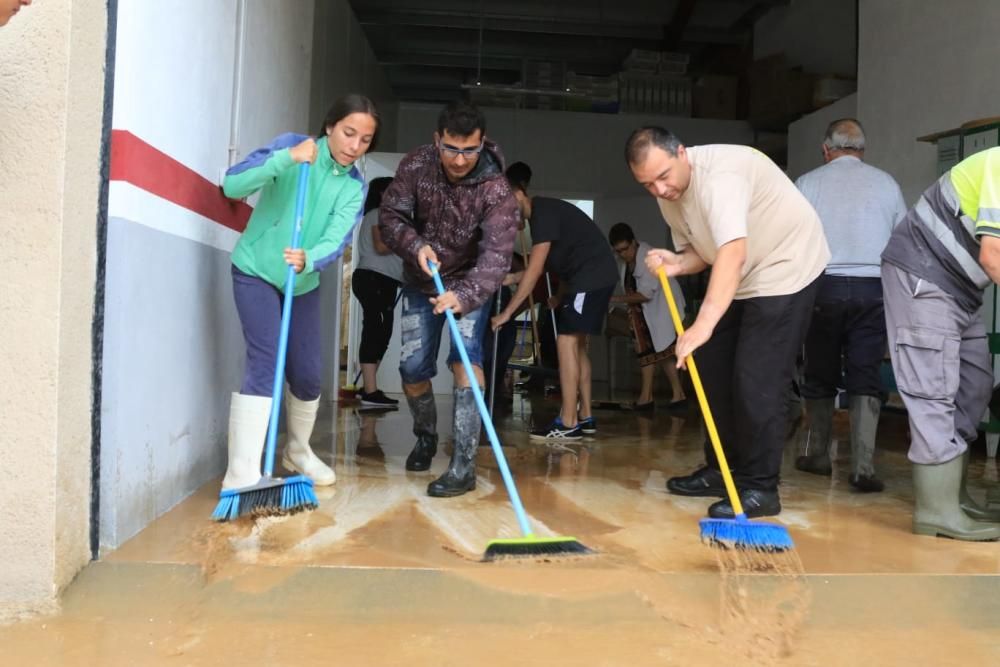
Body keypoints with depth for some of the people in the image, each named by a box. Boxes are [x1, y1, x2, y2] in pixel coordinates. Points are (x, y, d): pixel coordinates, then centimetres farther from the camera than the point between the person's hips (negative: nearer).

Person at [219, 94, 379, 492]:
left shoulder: (355, 187, -4)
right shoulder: (290, 146, -12)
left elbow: (336, 241, -19)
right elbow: (233, 184, -22)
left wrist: (307, 260, -40)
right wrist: (286, 158, -33)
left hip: (304, 283, 4)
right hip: (256, 272, -4)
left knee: (309, 374, 6)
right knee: (265, 364, -18)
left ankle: (298, 451, 33)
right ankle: (242, 476, -16)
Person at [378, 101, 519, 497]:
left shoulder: (495, 190, -27)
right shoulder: (416, 165, -17)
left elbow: (496, 254, -37)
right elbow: (390, 216, -13)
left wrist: (465, 296, -54)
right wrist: (415, 245, -35)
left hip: (470, 283, -3)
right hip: (420, 281, 3)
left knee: (466, 354, -24)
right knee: (412, 367, 3)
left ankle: (464, 465, -20)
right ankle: (426, 436, 34)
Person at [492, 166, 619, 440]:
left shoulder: (544, 212, -16)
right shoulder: (540, 214, 15)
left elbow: (535, 269, -22)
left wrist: (507, 312, -21)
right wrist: (561, 295, 13)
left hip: (593, 276, -10)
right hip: (586, 278, 10)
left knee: (566, 341, -14)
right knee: (576, 343, 11)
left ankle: (568, 424, -14)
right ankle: (585, 417, 16)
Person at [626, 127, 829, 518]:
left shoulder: (720, 173, -29)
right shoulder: (669, 196, -1)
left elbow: (732, 252, -42)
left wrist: (703, 324, -49)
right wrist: (673, 264, -12)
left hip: (786, 269, -9)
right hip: (741, 280, 9)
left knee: (757, 381, -14)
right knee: (714, 372, 10)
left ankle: (759, 487, -3)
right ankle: (723, 471, 22)